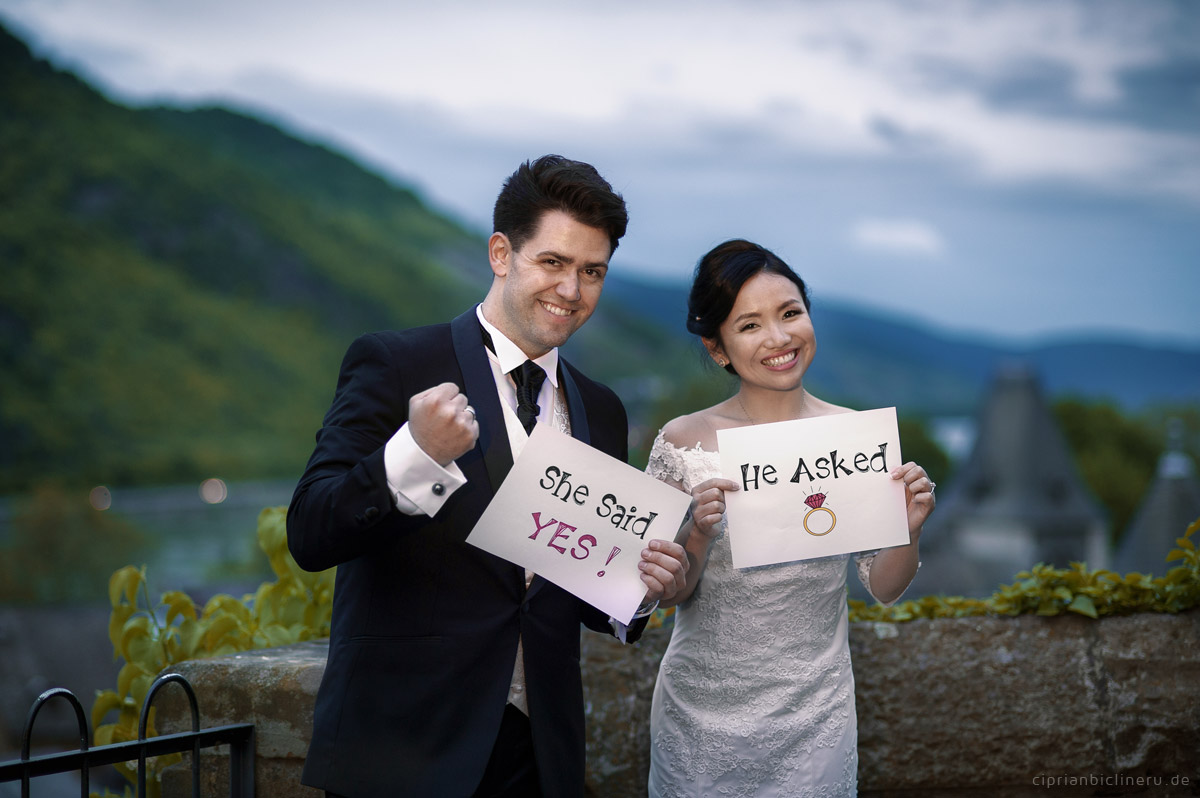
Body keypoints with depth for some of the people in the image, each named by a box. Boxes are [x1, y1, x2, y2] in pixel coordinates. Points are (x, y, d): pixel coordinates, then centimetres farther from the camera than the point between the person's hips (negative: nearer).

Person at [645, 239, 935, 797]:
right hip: (702, 708, -1)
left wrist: (908, 530, -17)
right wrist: (697, 538, -23)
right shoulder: (683, 442, -8)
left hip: (812, 710, 1)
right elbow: (667, 593, -4)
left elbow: (884, 588, 1)